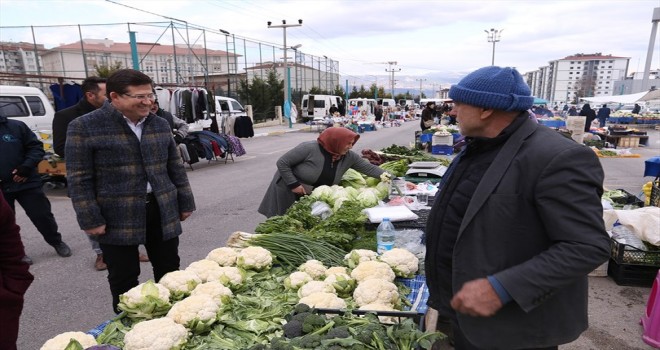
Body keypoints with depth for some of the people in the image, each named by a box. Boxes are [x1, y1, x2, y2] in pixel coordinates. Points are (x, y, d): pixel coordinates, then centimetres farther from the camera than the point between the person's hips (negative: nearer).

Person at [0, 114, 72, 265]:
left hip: (26, 182, -2)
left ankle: (57, 242, 26)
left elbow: (36, 147, -1)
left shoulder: (16, 126, -5)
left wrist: (27, 166, -15)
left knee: (42, 215, 5)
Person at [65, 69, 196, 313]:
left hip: (162, 210, 4)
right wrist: (90, 219, -10)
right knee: (124, 278, 9)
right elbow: (79, 178, -7)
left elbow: (176, 168, 11)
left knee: (169, 270, 14)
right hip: (117, 217, -4)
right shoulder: (84, 127, -7)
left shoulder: (160, 125, 7)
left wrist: (185, 203, 9)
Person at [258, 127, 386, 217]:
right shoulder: (309, 148, -26)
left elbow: (368, 168, -1)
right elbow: (282, 163, -20)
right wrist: (294, 184, -23)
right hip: (287, 192, -5)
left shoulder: (349, 157, -9)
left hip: (314, 196, 5)